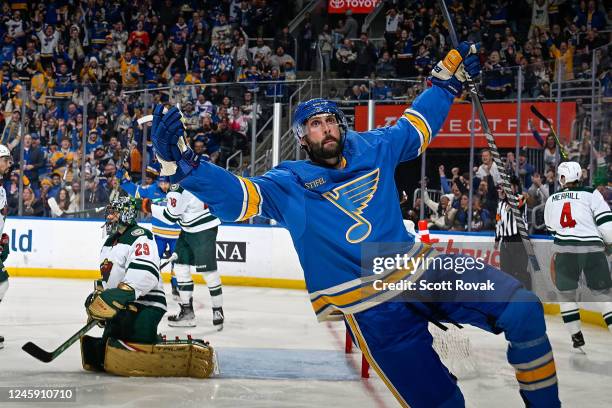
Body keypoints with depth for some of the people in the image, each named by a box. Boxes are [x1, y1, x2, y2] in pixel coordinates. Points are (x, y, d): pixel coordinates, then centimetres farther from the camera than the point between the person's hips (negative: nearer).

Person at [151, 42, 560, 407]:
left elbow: (417, 125, 25)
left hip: (421, 268, 5)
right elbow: (236, 195, -19)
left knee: (523, 308, -6)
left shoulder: (373, 149, 8)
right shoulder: (289, 184, -5)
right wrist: (182, 162, -33)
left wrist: (450, 77, 24)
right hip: (370, 307, -5)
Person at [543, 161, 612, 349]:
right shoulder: (591, 194, 1)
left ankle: (576, 335, 11)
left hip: (564, 250, 2)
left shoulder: (551, 200, 15)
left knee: (566, 292, 16)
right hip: (592, 249, -2)